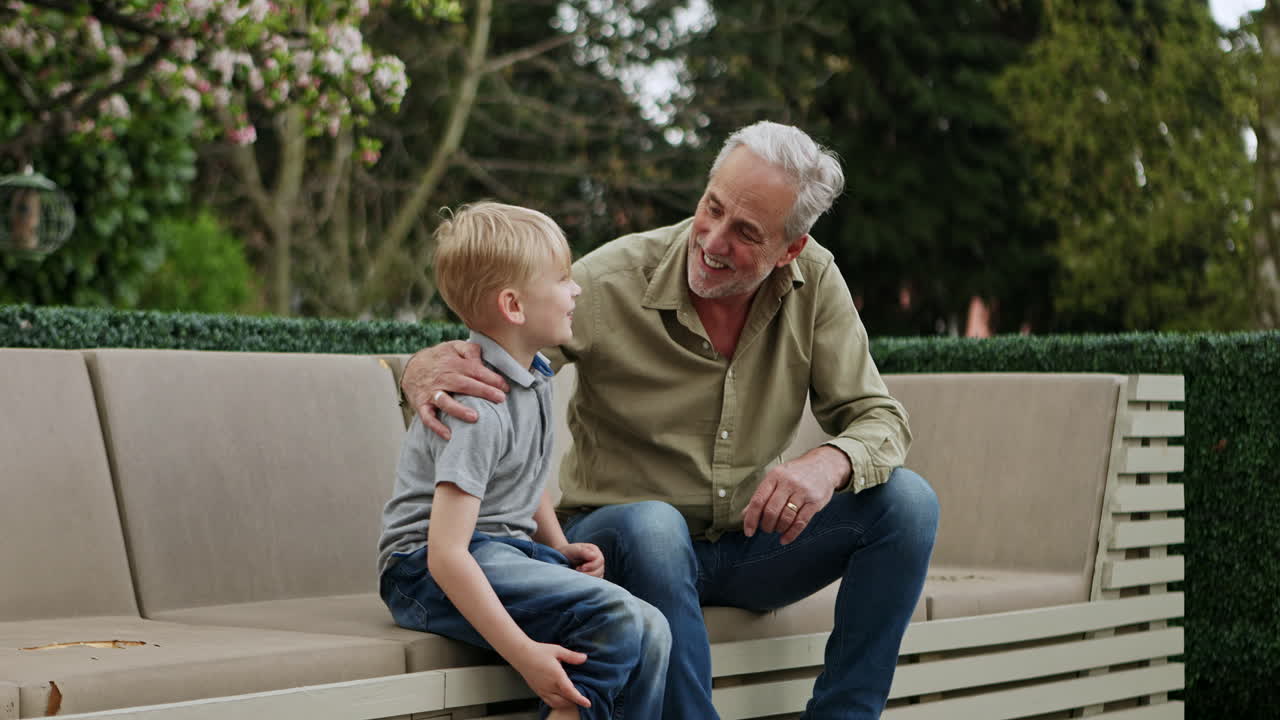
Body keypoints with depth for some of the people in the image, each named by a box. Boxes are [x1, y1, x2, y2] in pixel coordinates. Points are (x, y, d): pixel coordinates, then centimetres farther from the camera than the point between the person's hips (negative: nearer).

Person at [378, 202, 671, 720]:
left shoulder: (534, 376, 11)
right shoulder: (478, 408, -19)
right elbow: (446, 554, -26)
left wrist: (559, 548, 9)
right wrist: (524, 654, -30)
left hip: (510, 549, 9)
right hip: (428, 574, -9)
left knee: (650, 634, -11)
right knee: (619, 619, -26)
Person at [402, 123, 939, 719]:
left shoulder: (814, 281, -7)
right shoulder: (611, 280, -17)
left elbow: (877, 418, -5)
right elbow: (490, 352, -14)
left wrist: (831, 462, -30)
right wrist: (424, 367, -40)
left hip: (751, 544, 4)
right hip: (620, 539, -4)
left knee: (907, 500, -17)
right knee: (653, 525, -39)